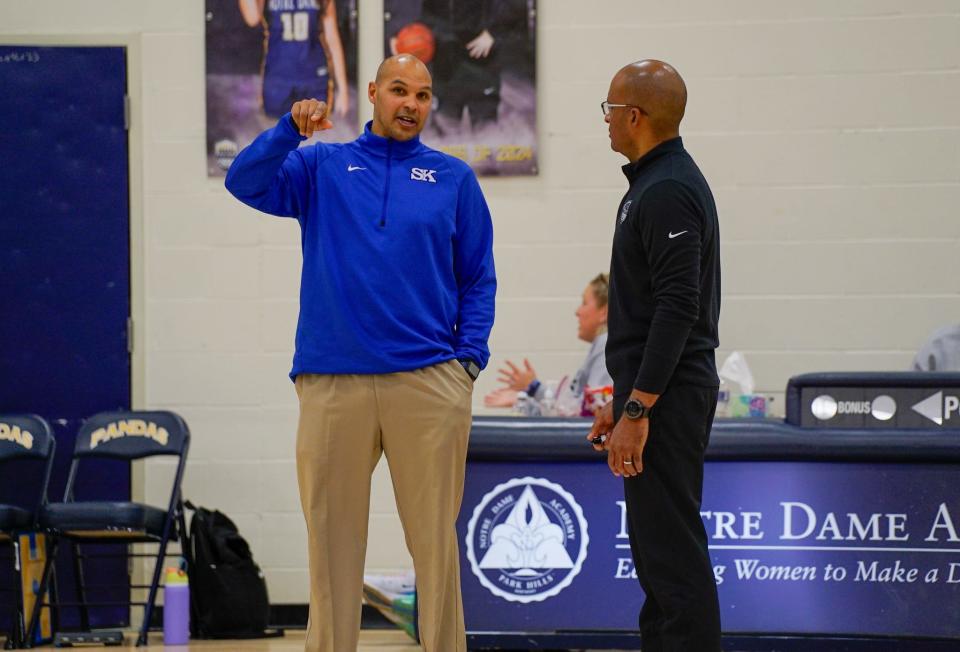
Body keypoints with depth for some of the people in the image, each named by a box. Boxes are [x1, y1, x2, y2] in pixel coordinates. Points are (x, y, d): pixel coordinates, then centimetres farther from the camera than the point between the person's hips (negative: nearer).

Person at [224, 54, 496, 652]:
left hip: (429, 382, 0)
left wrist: (469, 361, -1)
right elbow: (246, 183, -4)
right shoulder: (322, 166, 11)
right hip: (332, 381, 0)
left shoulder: (453, 178, 11)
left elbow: (479, 279, 11)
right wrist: (291, 130, -19)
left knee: (436, 534, 0)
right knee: (333, 535, 4)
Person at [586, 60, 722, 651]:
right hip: (654, 391, 11)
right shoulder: (660, 183, 17)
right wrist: (622, 399, 23)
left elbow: (677, 310, -23)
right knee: (661, 548, 13)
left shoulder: (667, 192, -17)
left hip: (665, 399, -11)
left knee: (673, 554, -10)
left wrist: (637, 412, -24)